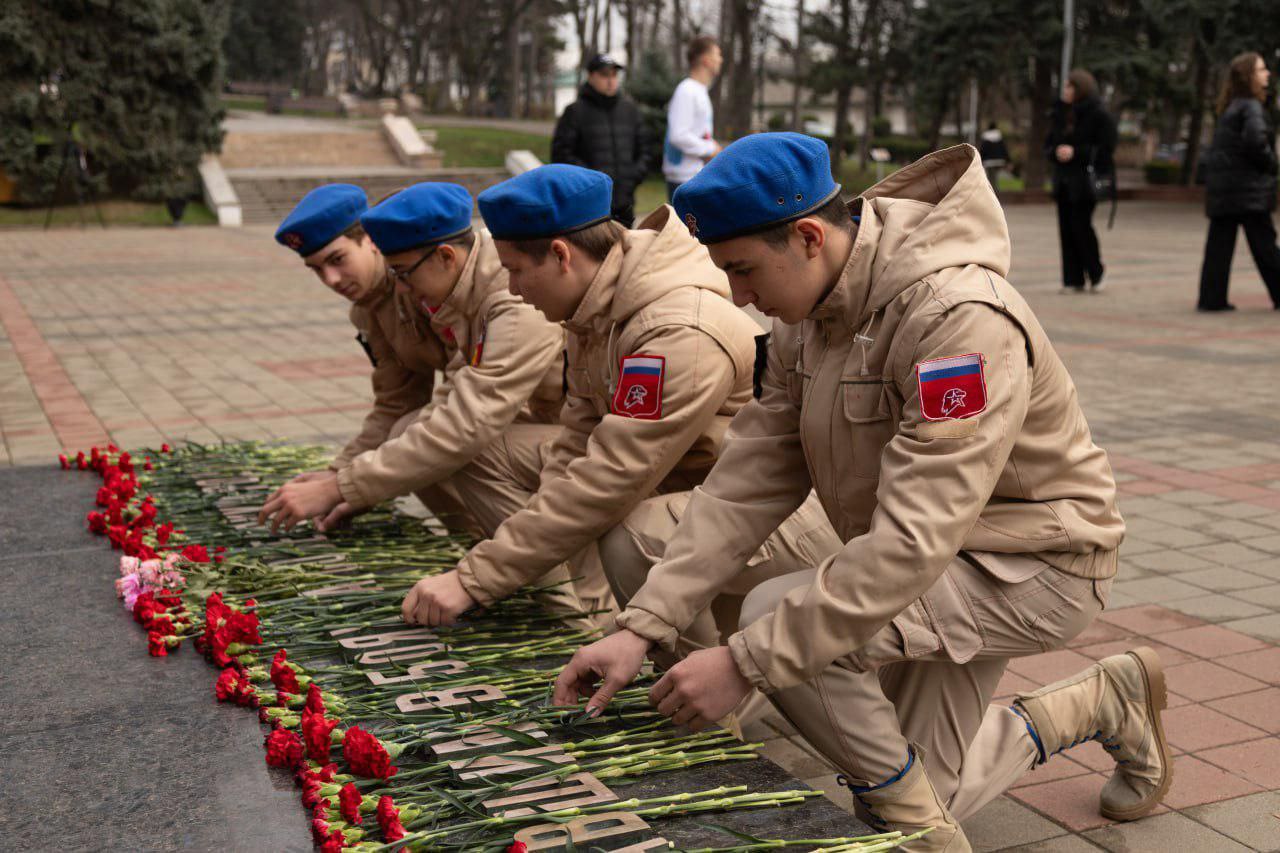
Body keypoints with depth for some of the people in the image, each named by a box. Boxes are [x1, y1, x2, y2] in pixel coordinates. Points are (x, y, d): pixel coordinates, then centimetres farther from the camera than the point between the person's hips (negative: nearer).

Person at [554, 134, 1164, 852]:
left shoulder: (960, 317, -32)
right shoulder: (808, 315, -4)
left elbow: (911, 540, -36)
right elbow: (751, 478, -7)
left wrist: (745, 663, -35)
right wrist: (643, 628, -16)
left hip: (1035, 560, -8)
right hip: (947, 560, 9)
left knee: (779, 615, -28)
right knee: (914, 790, 12)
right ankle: (1103, 702, 32)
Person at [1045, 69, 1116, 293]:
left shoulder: (1098, 115, -7)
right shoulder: (1060, 113, 12)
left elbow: (1106, 147, -11)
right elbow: (1048, 143, 15)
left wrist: (1075, 152, -17)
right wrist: (1056, 152, -7)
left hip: (1085, 180, -6)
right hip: (1063, 180, 6)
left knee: (1081, 226, -9)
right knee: (1066, 229, 3)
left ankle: (1096, 274, 11)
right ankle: (1073, 280, 9)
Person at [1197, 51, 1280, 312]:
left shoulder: (1229, 109, 16)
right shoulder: (1251, 107, -10)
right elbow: (1255, 141, -25)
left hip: (1220, 189, 8)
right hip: (1247, 188, -8)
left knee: (1219, 243, 5)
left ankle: (1211, 298, 4)